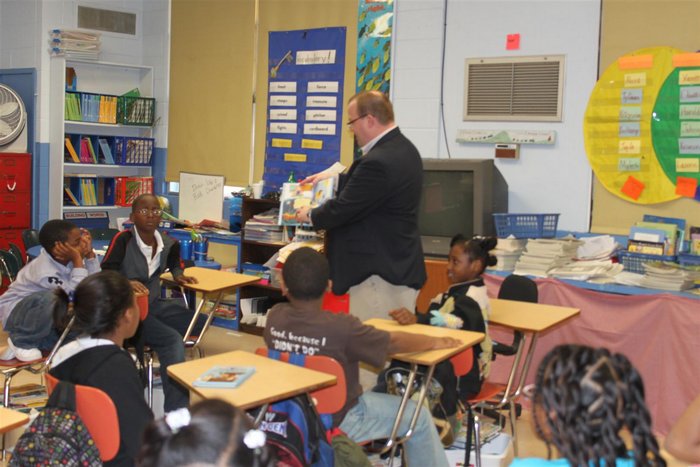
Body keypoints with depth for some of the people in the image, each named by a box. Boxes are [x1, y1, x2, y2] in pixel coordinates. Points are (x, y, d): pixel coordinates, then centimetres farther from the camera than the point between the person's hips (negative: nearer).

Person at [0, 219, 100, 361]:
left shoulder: (67, 260, -11)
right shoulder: (45, 271, -33)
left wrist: (90, 253, -18)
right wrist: (78, 262, -37)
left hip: (42, 312, 8)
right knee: (54, 298, -38)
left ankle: (39, 342, 6)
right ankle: (22, 342, -13)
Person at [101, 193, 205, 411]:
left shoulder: (168, 244, 3)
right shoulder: (123, 239, -15)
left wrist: (178, 275, 7)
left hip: (155, 305, 7)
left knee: (202, 324, -7)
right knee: (172, 340, -27)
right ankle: (176, 411, -24)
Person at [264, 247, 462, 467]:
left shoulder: (274, 317, -15)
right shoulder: (342, 328, -30)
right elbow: (395, 342, -15)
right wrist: (436, 342, 0)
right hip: (337, 420, -6)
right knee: (418, 416, 9)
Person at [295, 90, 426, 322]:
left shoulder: (379, 162, -24)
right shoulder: (402, 148, 8)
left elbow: (342, 209, -18)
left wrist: (310, 215, 0)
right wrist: (334, 177, 25)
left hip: (381, 275, -10)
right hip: (399, 267, 10)